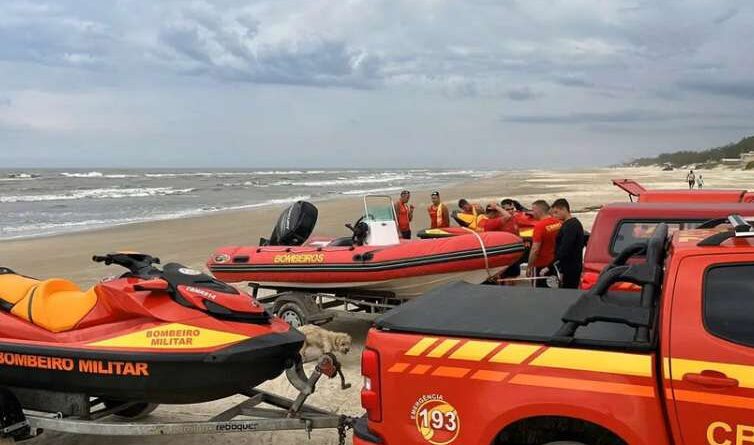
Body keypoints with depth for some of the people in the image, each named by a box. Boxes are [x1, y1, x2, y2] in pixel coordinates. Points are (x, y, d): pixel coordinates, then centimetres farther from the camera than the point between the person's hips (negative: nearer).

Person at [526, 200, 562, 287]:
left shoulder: (539, 226, -20)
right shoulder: (559, 223, 1)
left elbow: (535, 250, -22)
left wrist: (529, 267, -14)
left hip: (542, 266, -7)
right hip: (556, 264, 7)